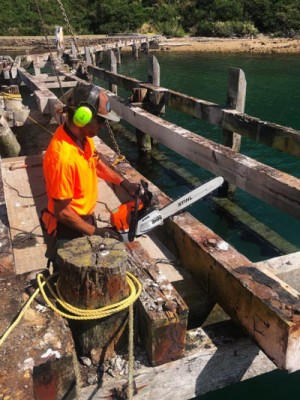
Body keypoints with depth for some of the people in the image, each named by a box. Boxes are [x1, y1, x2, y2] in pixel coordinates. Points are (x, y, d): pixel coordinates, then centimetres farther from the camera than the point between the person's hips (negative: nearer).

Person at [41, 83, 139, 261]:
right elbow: (62, 212, -27)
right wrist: (95, 232, -18)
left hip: (85, 219, 8)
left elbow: (96, 162, 13)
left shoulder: (83, 135, -8)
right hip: (69, 230, -8)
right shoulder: (63, 157, -35)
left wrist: (124, 183, 4)